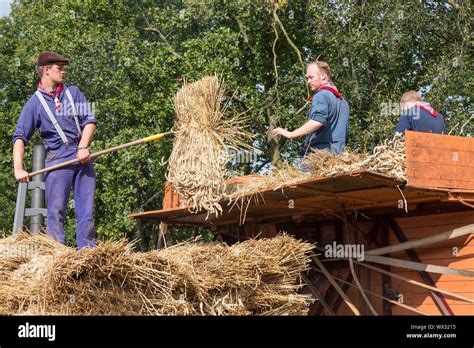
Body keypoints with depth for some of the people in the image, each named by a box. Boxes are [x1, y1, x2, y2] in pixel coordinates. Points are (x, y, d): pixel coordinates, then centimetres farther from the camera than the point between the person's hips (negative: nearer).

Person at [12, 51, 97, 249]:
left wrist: (83, 146, -10)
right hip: (57, 157, -3)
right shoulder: (35, 102, 4)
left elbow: (89, 120, 7)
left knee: (87, 209, 1)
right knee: (56, 209, -10)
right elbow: (20, 136, -2)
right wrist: (18, 168, -16)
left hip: (83, 157, 4)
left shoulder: (73, 92, 14)